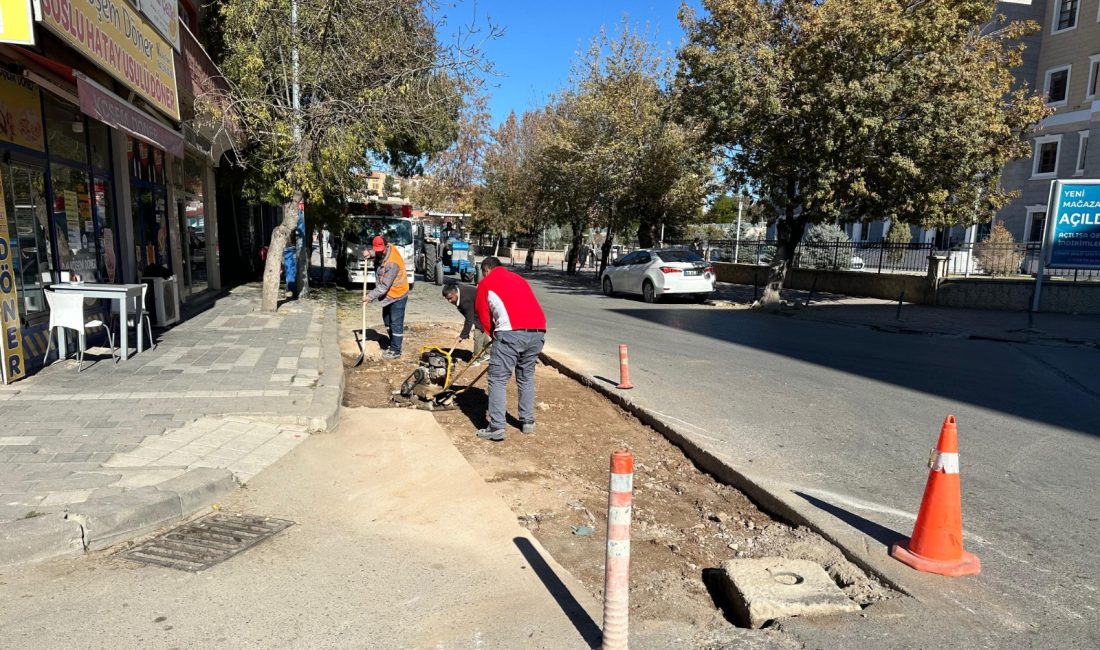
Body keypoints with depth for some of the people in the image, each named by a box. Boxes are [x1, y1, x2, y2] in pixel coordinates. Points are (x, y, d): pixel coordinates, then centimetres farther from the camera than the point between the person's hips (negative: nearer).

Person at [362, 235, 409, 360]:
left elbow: (384, 286, -29)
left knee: (396, 324, -4)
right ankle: (393, 345, 32)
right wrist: (369, 252, 1)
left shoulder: (392, 263, -31)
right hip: (388, 295, 10)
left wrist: (370, 296, -26)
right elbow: (376, 252, 23)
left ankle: (396, 351, 3)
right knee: (387, 320, 19)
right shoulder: (384, 250, -5)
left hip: (397, 295, -10)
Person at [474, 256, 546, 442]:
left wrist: (493, 335, 31)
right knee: (526, 377, 21)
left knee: (498, 379, 1)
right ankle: (528, 422, 27)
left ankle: (496, 428, -3)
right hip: (538, 331, 6)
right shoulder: (518, 279, 31)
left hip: (511, 331, -6)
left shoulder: (486, 282, 15)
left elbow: (483, 315, 14)